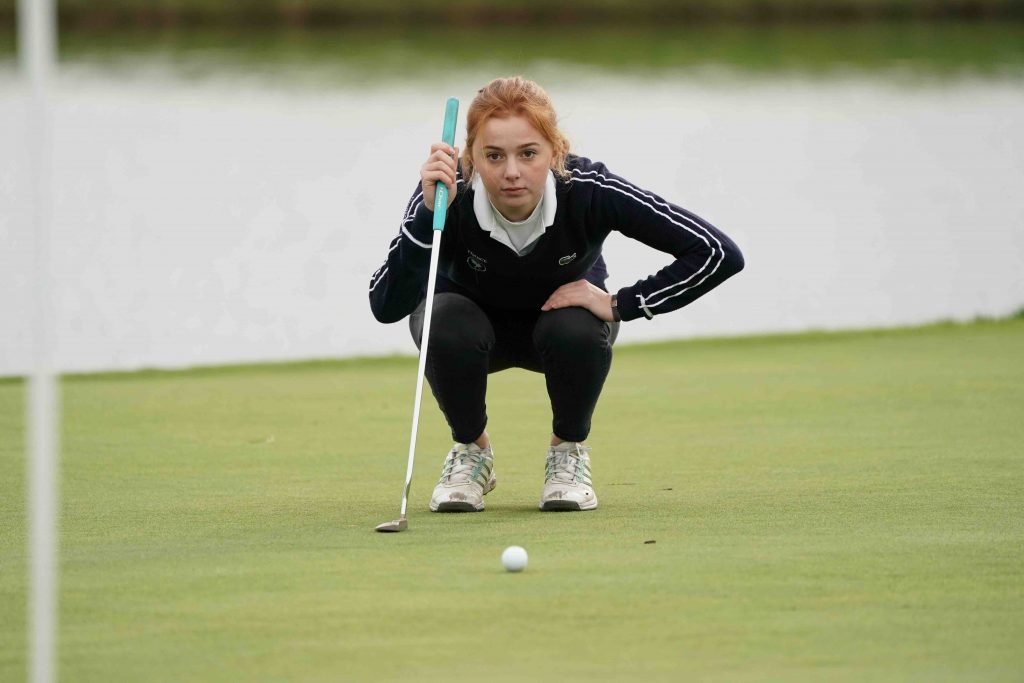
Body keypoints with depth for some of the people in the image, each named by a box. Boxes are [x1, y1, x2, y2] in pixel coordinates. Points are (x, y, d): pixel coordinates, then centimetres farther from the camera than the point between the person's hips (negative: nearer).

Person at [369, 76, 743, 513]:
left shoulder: (588, 191, -33)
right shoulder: (449, 195, -33)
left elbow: (719, 254, -30)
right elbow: (386, 307, -43)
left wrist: (620, 305, -30)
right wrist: (429, 214, -53)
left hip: (564, 312, 0)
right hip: (476, 316, 0)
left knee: (576, 330, -34)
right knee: (446, 326, -34)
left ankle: (569, 451, -3)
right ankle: (471, 451, -3)